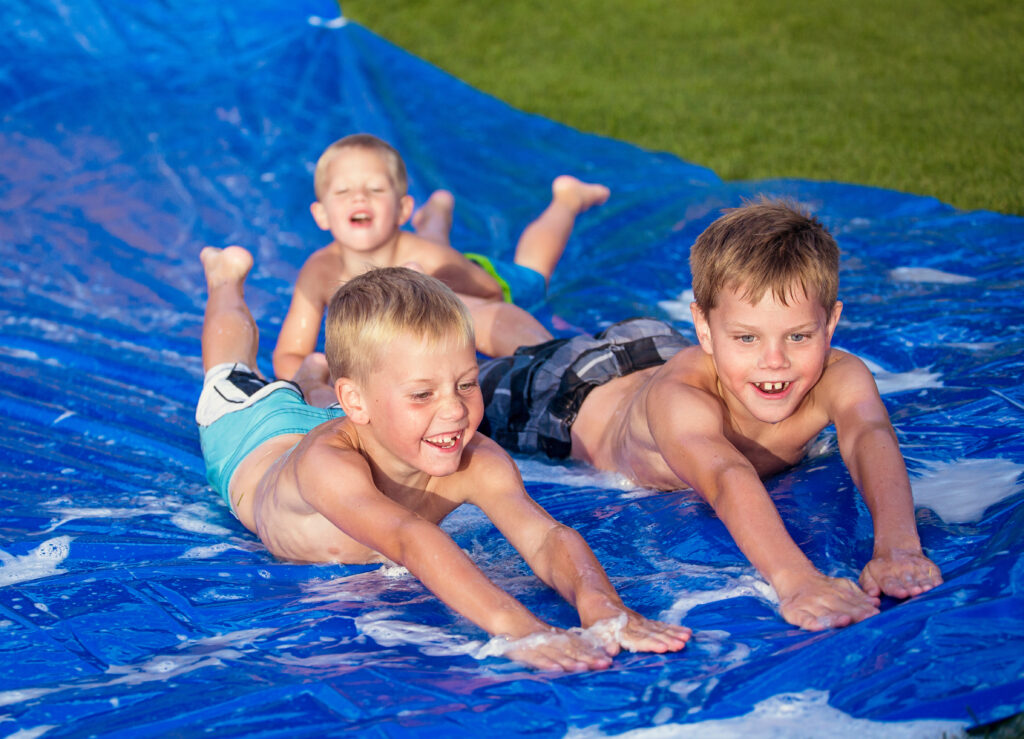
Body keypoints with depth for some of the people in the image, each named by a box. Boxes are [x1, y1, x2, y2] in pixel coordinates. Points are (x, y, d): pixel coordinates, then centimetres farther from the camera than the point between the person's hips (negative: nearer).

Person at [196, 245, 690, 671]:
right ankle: (227, 278, 56)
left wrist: (598, 605, -82)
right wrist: (519, 629, -88)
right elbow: (408, 539, -74)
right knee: (234, 377, 32)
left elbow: (544, 537, -59)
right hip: (253, 446, 0)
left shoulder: (476, 463, -46)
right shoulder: (328, 463, -58)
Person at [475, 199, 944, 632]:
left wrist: (897, 547, -79)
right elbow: (728, 481, -69)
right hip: (582, 393, -3)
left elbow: (870, 439, -59)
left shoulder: (837, 380, -41)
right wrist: (796, 579, -87)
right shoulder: (677, 400, -51)